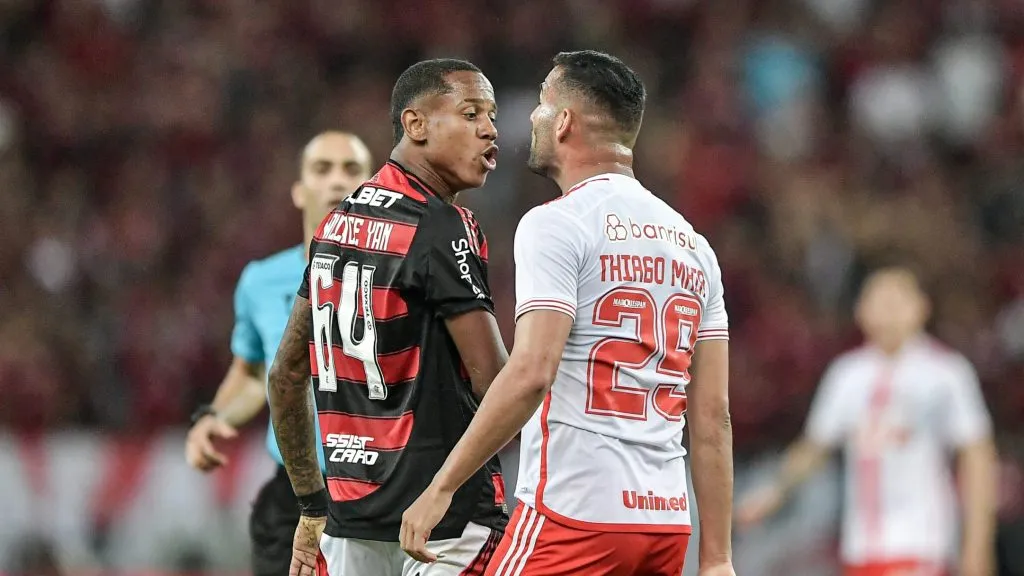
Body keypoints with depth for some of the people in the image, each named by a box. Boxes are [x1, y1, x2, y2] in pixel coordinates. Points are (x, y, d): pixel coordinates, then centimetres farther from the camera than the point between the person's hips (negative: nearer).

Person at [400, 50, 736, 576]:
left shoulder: (556, 225, -6)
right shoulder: (692, 244, 15)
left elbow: (530, 374, -18)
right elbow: (713, 417, 12)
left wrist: (441, 488, -14)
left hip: (573, 513, -7)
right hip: (666, 519, 7)